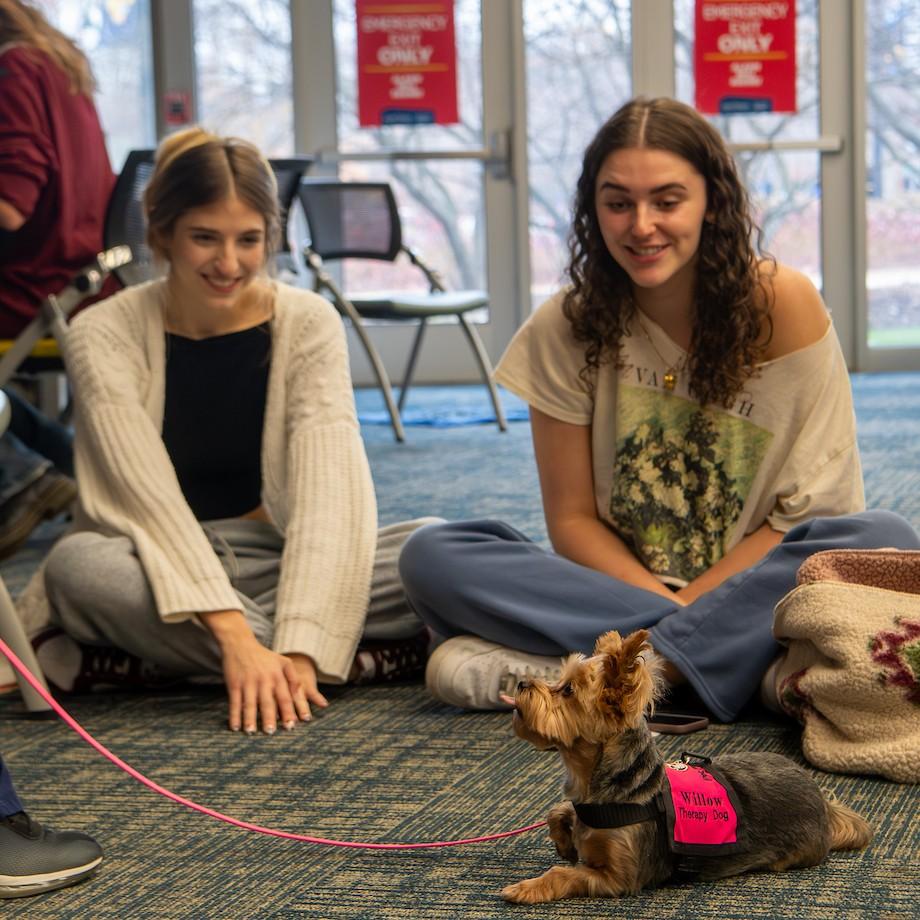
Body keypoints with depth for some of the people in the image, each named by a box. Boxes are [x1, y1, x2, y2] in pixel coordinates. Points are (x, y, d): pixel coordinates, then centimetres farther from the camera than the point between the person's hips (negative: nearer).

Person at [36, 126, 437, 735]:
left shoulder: (308, 324, -6)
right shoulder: (105, 336, -10)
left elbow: (330, 490, -17)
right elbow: (148, 500, -21)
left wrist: (299, 645, -32)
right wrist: (236, 638, -34)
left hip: (281, 564, 2)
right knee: (78, 564, -36)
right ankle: (369, 660, -30)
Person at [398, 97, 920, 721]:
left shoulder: (782, 305, -8)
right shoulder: (567, 328, -2)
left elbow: (810, 512, -8)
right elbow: (572, 518, 0)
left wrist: (688, 604, -18)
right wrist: (669, 611, -17)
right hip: (621, 581, 2)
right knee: (433, 556, -21)